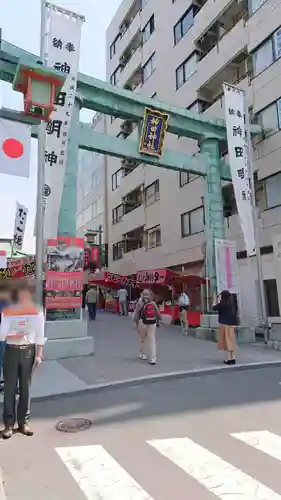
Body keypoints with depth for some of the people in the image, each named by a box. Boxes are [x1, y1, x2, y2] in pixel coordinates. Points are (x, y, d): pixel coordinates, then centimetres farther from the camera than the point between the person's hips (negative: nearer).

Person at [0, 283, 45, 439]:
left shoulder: (37, 312, -1)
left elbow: (40, 335, 0)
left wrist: (39, 355, -3)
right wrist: (13, 336, -20)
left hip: (29, 351, 1)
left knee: (26, 387, 8)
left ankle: (24, 422, 21)